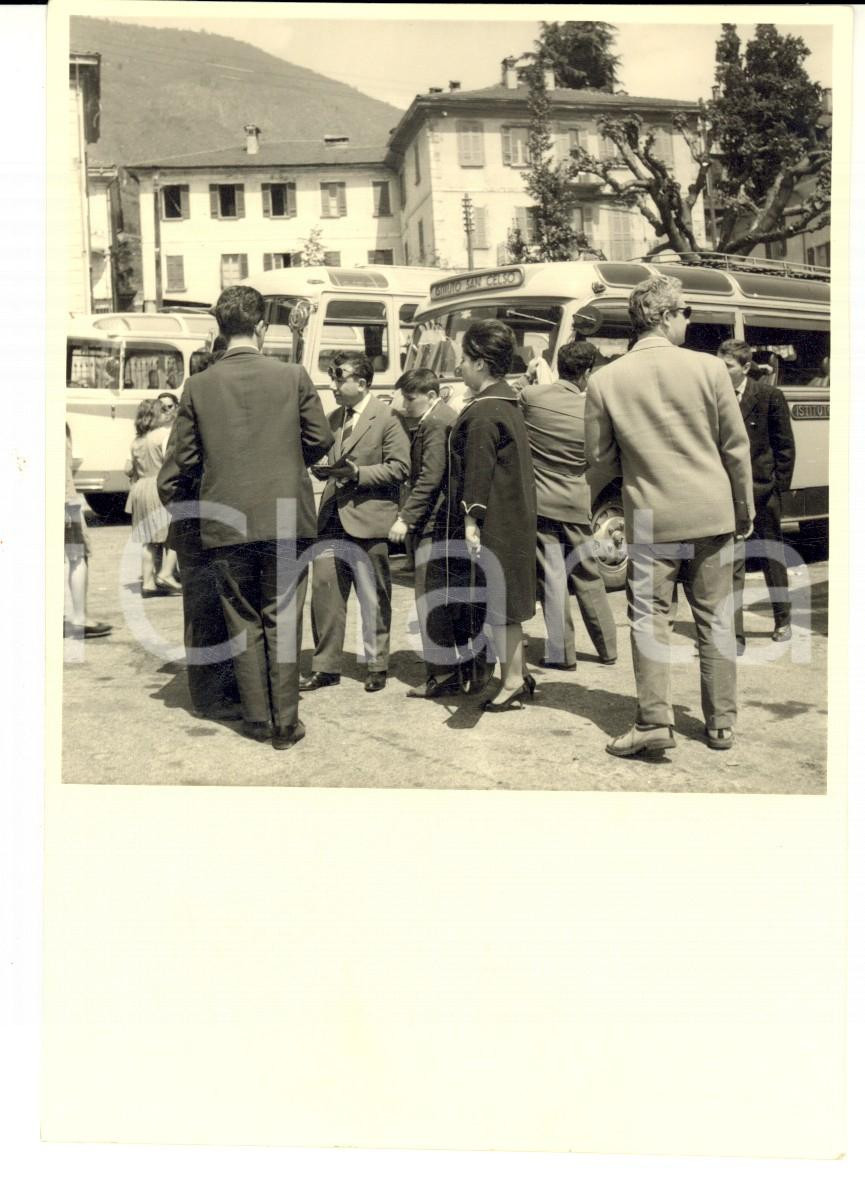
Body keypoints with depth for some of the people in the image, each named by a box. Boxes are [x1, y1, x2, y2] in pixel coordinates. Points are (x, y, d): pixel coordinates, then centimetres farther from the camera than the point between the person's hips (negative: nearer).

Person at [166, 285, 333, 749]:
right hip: (285, 518, -1)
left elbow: (185, 460, 2)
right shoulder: (294, 377, -4)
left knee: (243, 622, 12)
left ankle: (257, 719, 17)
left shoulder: (198, 386, -1)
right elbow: (320, 440, 2)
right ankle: (286, 723, 10)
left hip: (225, 523, 1)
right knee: (282, 620, 7)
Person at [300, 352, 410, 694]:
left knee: (373, 601, 4)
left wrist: (357, 473, -18)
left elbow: (399, 467, -11)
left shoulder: (386, 418, -6)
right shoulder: (334, 418, 15)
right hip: (332, 519, 6)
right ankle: (326, 666, 13)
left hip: (367, 521, -6)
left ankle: (377, 666, 18)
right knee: (324, 592, 4)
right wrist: (322, 467, 0)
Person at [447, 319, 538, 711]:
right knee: (502, 600, 16)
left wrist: (471, 520, -21)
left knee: (497, 604, -1)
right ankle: (518, 673, 23)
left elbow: (478, 472, -21)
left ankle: (513, 680, 6)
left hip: (492, 524, -10)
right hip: (513, 517, 10)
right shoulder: (507, 403, 13)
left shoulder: (482, 413, -17)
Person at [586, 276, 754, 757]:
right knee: (716, 620, 10)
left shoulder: (605, 380, -5)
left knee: (650, 619, 7)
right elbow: (736, 447, 0)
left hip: (650, 518, 0)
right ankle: (722, 724, 18)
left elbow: (601, 456, 3)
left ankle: (655, 721, 2)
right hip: (712, 515, 1)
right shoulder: (709, 368, -6)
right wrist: (745, 509, 12)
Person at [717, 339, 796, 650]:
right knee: (731, 565, -2)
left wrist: (778, 485, -5)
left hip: (762, 492, -1)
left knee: (772, 560, 15)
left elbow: (785, 446, -2)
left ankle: (783, 621, 34)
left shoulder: (770, 396, -6)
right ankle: (734, 636, 1)